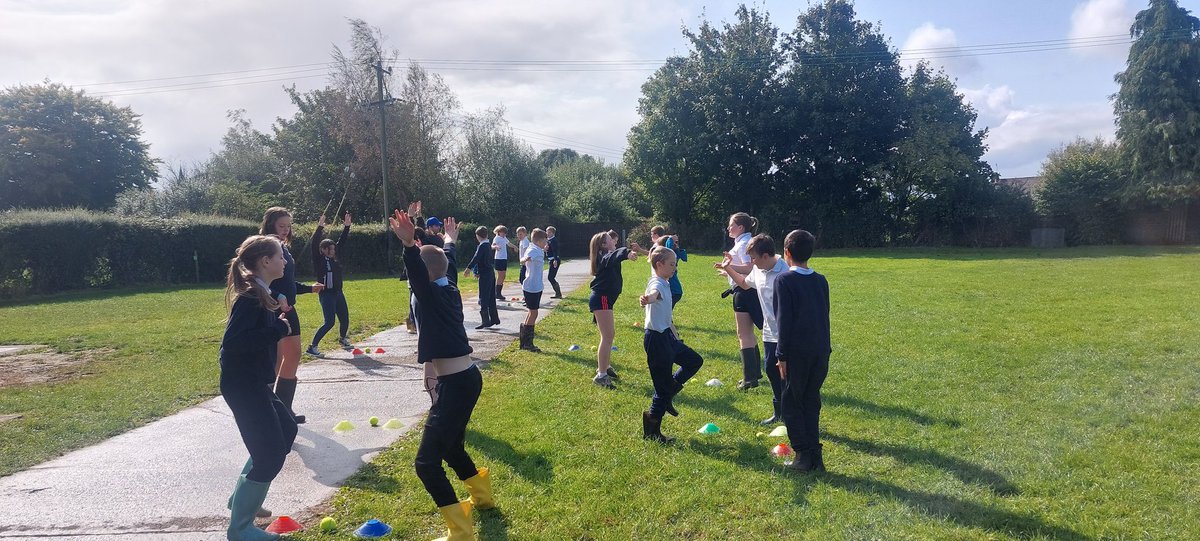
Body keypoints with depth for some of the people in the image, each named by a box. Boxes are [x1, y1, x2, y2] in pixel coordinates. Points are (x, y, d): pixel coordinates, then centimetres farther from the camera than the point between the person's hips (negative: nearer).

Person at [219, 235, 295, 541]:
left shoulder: (260, 294, 10)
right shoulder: (250, 297, -20)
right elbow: (232, 341, -31)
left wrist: (277, 317, 5)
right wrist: (278, 329, -26)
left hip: (255, 383, 11)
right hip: (243, 386, -11)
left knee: (286, 430, 24)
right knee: (270, 454, -5)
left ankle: (242, 498, 34)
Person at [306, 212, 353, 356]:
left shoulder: (333, 258, 10)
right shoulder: (319, 260, -8)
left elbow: (341, 242, 14)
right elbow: (313, 244, -22)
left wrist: (346, 227, 9)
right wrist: (319, 227, -29)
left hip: (338, 293, 8)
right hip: (326, 294, -8)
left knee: (345, 319, 14)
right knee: (329, 322, -14)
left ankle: (342, 339, 41)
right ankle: (312, 347, -9)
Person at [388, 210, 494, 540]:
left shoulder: (431, 295, -13)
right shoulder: (450, 289, 10)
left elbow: (419, 273, -35)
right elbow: (448, 265, 30)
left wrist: (409, 245, -50)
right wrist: (449, 242, 48)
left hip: (456, 385, -10)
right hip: (466, 378, 10)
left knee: (426, 461, -8)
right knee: (450, 446, 28)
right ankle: (482, 495, 48)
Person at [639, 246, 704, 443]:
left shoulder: (665, 284, 11)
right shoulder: (657, 284, -19)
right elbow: (653, 293, -47)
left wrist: (675, 334, 33)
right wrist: (648, 299, -70)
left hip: (667, 336, 10)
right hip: (656, 339, -10)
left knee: (694, 361, 22)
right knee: (663, 387, -2)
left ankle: (667, 396, 26)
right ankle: (652, 430, 11)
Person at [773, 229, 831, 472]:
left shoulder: (784, 280, -10)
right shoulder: (821, 281, 9)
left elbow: (784, 320, -13)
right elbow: (825, 317, 14)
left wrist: (782, 355, -9)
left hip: (797, 353, -6)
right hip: (821, 352, 6)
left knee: (791, 403, 6)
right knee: (811, 402, 14)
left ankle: (804, 455, 3)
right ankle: (815, 456, 14)